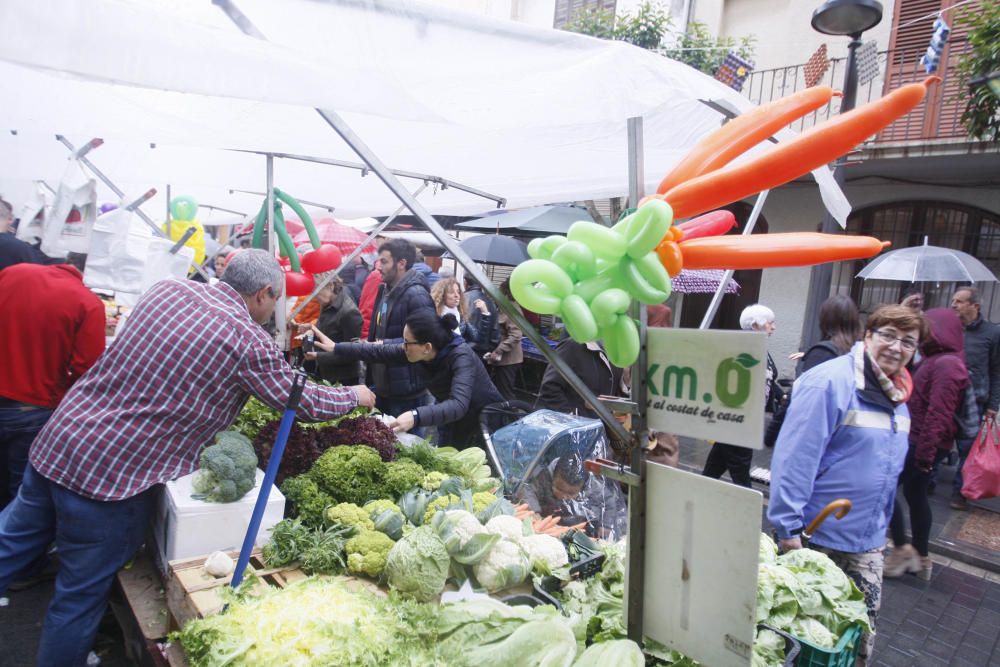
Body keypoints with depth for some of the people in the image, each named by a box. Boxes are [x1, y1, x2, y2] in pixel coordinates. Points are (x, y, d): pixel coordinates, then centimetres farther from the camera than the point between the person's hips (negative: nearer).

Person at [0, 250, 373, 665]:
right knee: (80, 596, 14)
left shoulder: (167, 289, 4)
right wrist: (356, 396, 14)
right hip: (113, 473, -7)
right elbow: (302, 401, -4)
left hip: (55, 441, 7)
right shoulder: (248, 340, -15)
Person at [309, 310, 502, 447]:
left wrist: (416, 416, -61)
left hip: (487, 420, -7)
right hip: (454, 423, 7)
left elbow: (458, 404, -49)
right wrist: (336, 348, -10)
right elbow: (380, 352, -7)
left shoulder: (460, 356, -36)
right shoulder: (419, 349, -15)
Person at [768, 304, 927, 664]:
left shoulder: (896, 395, 8)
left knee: (861, 629, 16)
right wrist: (789, 527, -24)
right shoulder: (829, 382, -19)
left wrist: (880, 525, 21)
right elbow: (795, 457, -24)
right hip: (817, 537, -7)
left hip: (867, 542, 8)